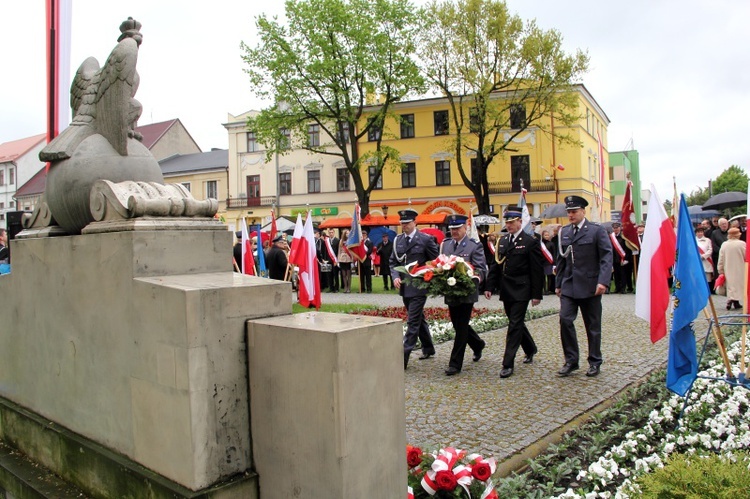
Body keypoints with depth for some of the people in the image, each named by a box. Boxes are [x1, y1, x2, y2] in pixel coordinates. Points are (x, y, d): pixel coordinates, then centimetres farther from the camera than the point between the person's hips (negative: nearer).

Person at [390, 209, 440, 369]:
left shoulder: (426, 239, -7)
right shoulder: (398, 240, 8)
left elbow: (436, 261, -3)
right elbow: (393, 262, 11)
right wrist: (395, 277, -6)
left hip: (419, 287, -6)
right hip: (404, 287, 6)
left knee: (413, 322, -7)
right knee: (418, 319, 19)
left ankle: (404, 357, -6)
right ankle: (428, 348, 36)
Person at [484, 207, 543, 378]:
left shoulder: (530, 242, -7)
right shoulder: (503, 241, 11)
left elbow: (537, 270, -9)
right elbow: (496, 266, 13)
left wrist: (537, 294, -12)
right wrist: (489, 286, 6)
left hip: (521, 292, -7)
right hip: (506, 291, 7)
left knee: (515, 325, -7)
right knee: (517, 323, 18)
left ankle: (508, 364, -4)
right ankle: (530, 350, 40)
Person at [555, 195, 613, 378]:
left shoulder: (597, 230, -4)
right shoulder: (564, 232, 10)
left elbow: (607, 257, -10)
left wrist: (603, 282, -20)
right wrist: (558, 283, 14)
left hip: (590, 286, -4)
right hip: (569, 286, 4)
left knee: (593, 325, 7)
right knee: (565, 320, -7)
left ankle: (595, 362, 21)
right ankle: (571, 360, 6)